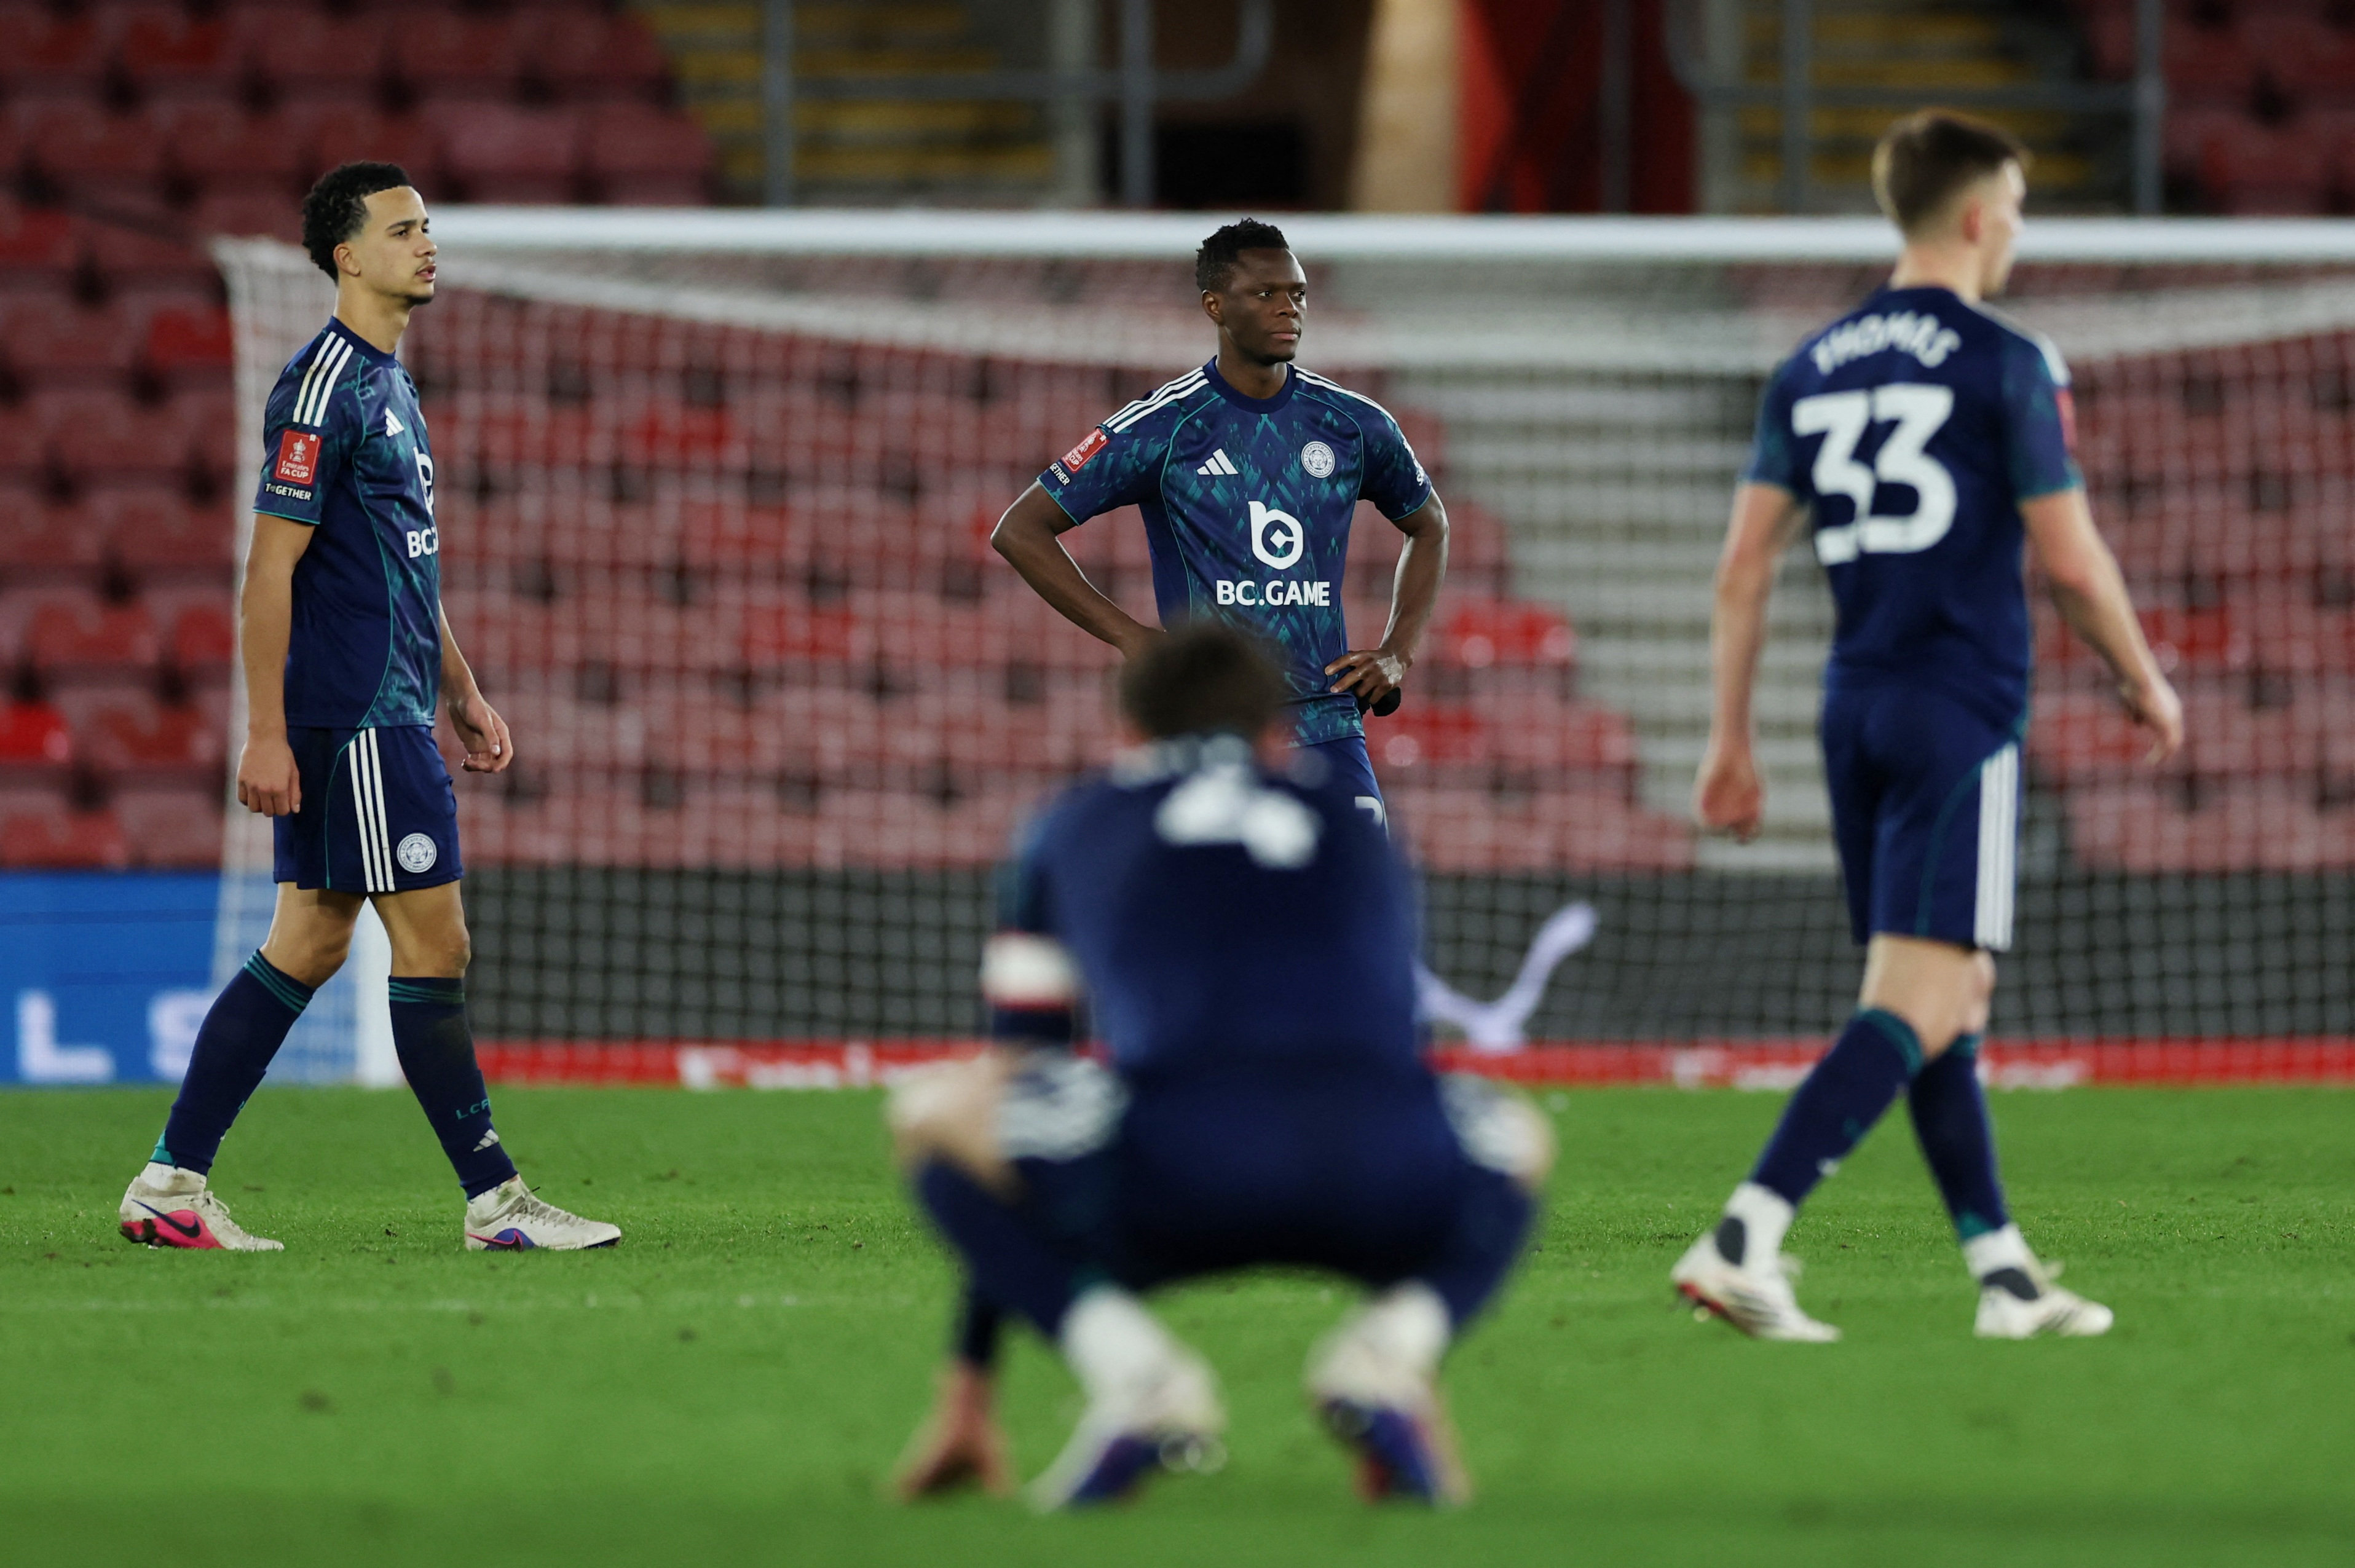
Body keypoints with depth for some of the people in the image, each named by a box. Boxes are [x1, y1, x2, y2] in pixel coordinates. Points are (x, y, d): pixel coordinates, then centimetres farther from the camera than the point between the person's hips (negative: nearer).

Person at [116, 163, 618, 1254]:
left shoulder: (386, 383, 18)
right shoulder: (323, 387, -13)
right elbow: (269, 568, -16)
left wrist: (463, 693, 24)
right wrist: (264, 733, -19)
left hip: (392, 708, 10)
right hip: (354, 715, -10)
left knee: (311, 940, 9)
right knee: (434, 943, -6)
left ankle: (171, 1182, 11)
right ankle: (494, 1200, -1)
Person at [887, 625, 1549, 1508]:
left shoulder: (1074, 829, 33)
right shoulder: (1356, 833, 37)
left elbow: (1007, 1081, 39)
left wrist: (966, 1391, 45)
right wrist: (1420, 1363, 57)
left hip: (1172, 1172, -2)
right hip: (1386, 1190, 2)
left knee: (929, 1115, 25)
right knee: (1520, 1140, 37)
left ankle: (1131, 1369, 2)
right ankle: (1389, 1353, 5)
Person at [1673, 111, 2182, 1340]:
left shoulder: (1810, 371, 11)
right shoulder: (2005, 365, -6)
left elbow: (1744, 566, 8)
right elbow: (2069, 559, -6)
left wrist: (1730, 739, 13)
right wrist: (2144, 682, 9)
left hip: (1856, 712, 7)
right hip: (1964, 714, -7)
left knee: (1951, 1004, 15)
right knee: (1915, 1007, -12)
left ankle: (2005, 1276, 18)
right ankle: (1744, 1241, -26)